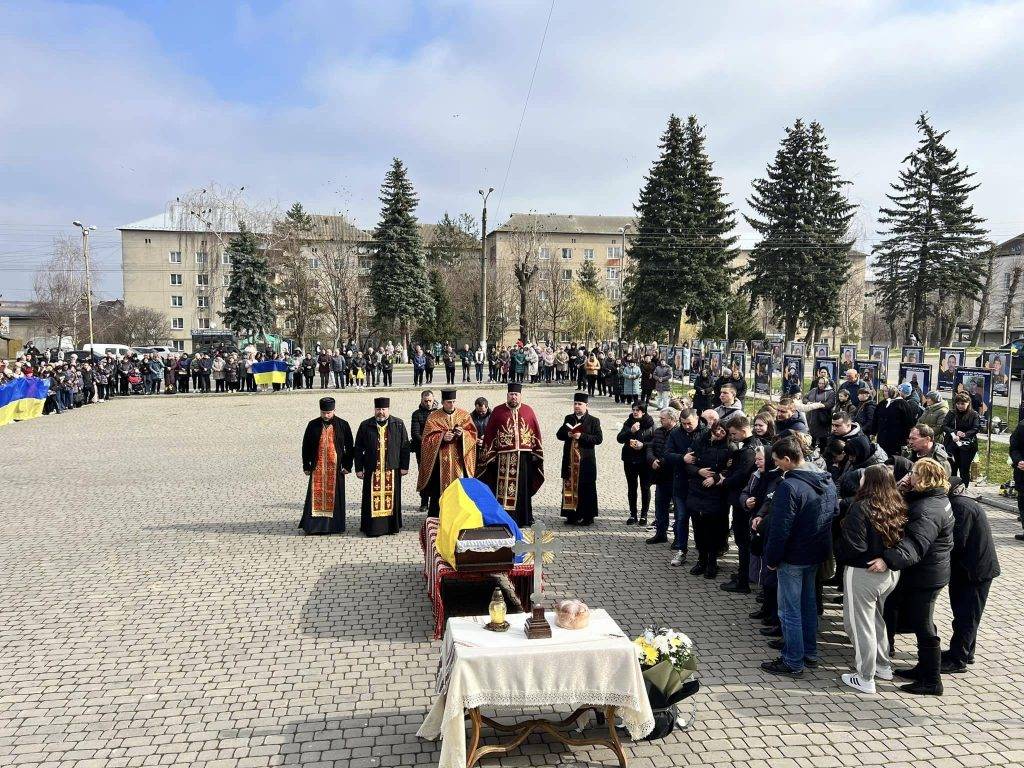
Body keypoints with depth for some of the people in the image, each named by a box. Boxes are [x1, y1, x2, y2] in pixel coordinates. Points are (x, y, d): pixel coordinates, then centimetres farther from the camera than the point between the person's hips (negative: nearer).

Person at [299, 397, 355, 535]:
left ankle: (334, 525, 14)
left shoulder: (343, 425, -1)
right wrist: (306, 466, 4)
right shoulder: (313, 425, 1)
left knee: (334, 495, 4)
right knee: (316, 494, 0)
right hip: (317, 467, 1)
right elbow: (306, 446, 7)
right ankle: (314, 525, 6)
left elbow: (349, 446, 3)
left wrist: (347, 466, -1)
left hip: (335, 467, -1)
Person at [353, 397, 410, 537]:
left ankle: (392, 526, 17)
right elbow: (358, 449, 5)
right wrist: (359, 468, 1)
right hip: (372, 470, 0)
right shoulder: (365, 426, 2)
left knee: (392, 497, 6)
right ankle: (373, 527, 9)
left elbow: (405, 446, 4)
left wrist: (404, 466, 2)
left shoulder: (398, 425, 2)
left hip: (392, 469, 0)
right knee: (373, 498, 1)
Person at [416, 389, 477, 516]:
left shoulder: (464, 415, 6)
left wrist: (463, 433, -15)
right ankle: (434, 519, 8)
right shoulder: (433, 417, 2)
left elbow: (472, 434, 5)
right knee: (439, 490, -1)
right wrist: (442, 437, -18)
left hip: (459, 459, 2)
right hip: (440, 459, -1)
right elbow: (427, 438, -2)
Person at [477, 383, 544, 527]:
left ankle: (523, 519, 17)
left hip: (524, 457, 2)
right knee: (504, 488, -1)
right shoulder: (498, 411, 2)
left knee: (522, 488, 7)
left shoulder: (528, 411, 7)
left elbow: (536, 433, 9)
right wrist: (489, 455, -2)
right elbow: (489, 435, 2)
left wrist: (536, 454, 5)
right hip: (504, 457, -2)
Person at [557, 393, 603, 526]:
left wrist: (582, 436, -17)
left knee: (586, 488, 1)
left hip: (586, 461, -4)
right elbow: (559, 434, 15)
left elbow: (599, 439, -7)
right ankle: (571, 516, 13)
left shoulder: (593, 420, 1)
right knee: (569, 487, 5)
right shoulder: (568, 419, 14)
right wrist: (568, 434, -7)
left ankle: (588, 517, 9)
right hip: (569, 460, 4)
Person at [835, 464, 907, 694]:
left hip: (863, 573, -7)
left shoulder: (861, 507, -19)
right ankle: (883, 666, 37)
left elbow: (855, 546, -22)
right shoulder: (897, 507, 2)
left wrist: (838, 553, -5)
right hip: (890, 572, 8)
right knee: (877, 620, 24)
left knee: (860, 624, 5)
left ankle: (865, 679, 12)